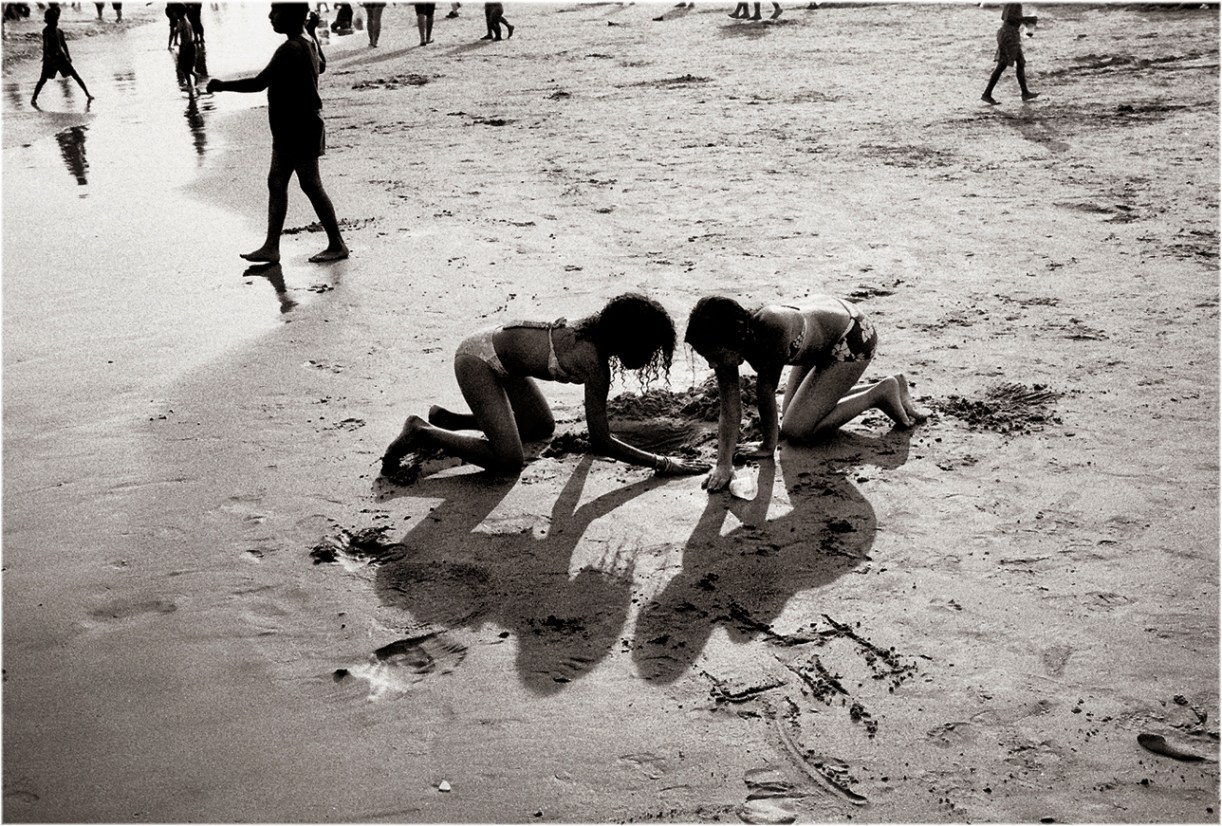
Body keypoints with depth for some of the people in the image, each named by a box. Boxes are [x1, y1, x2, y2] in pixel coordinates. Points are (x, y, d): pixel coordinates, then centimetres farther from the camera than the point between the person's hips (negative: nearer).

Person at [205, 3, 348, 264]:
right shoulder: (309, 42, 7)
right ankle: (271, 247, 10)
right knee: (276, 183, 9)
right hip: (288, 130, 10)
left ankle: (337, 245, 9)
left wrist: (222, 86, -17)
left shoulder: (290, 50, -22)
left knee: (311, 185, -2)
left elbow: (259, 83, -25)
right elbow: (320, 66, 30)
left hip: (300, 131, -10)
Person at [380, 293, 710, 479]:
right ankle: (423, 433, -4)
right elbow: (600, 442, -24)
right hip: (477, 360, -9)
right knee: (509, 461, -15)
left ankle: (447, 419, 25)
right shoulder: (595, 364, -29)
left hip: (495, 348, 9)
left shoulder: (596, 331, -6)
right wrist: (662, 464, -21)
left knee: (542, 427, 22)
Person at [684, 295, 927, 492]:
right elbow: (730, 411, -18)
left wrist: (769, 445, -19)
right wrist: (723, 464, -28)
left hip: (853, 335, -7)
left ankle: (880, 394, 5)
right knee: (793, 415, 17)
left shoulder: (772, 326, -41)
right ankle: (891, 387, 25)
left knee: (796, 429, -10)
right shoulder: (727, 344, -20)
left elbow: (766, 388, -30)